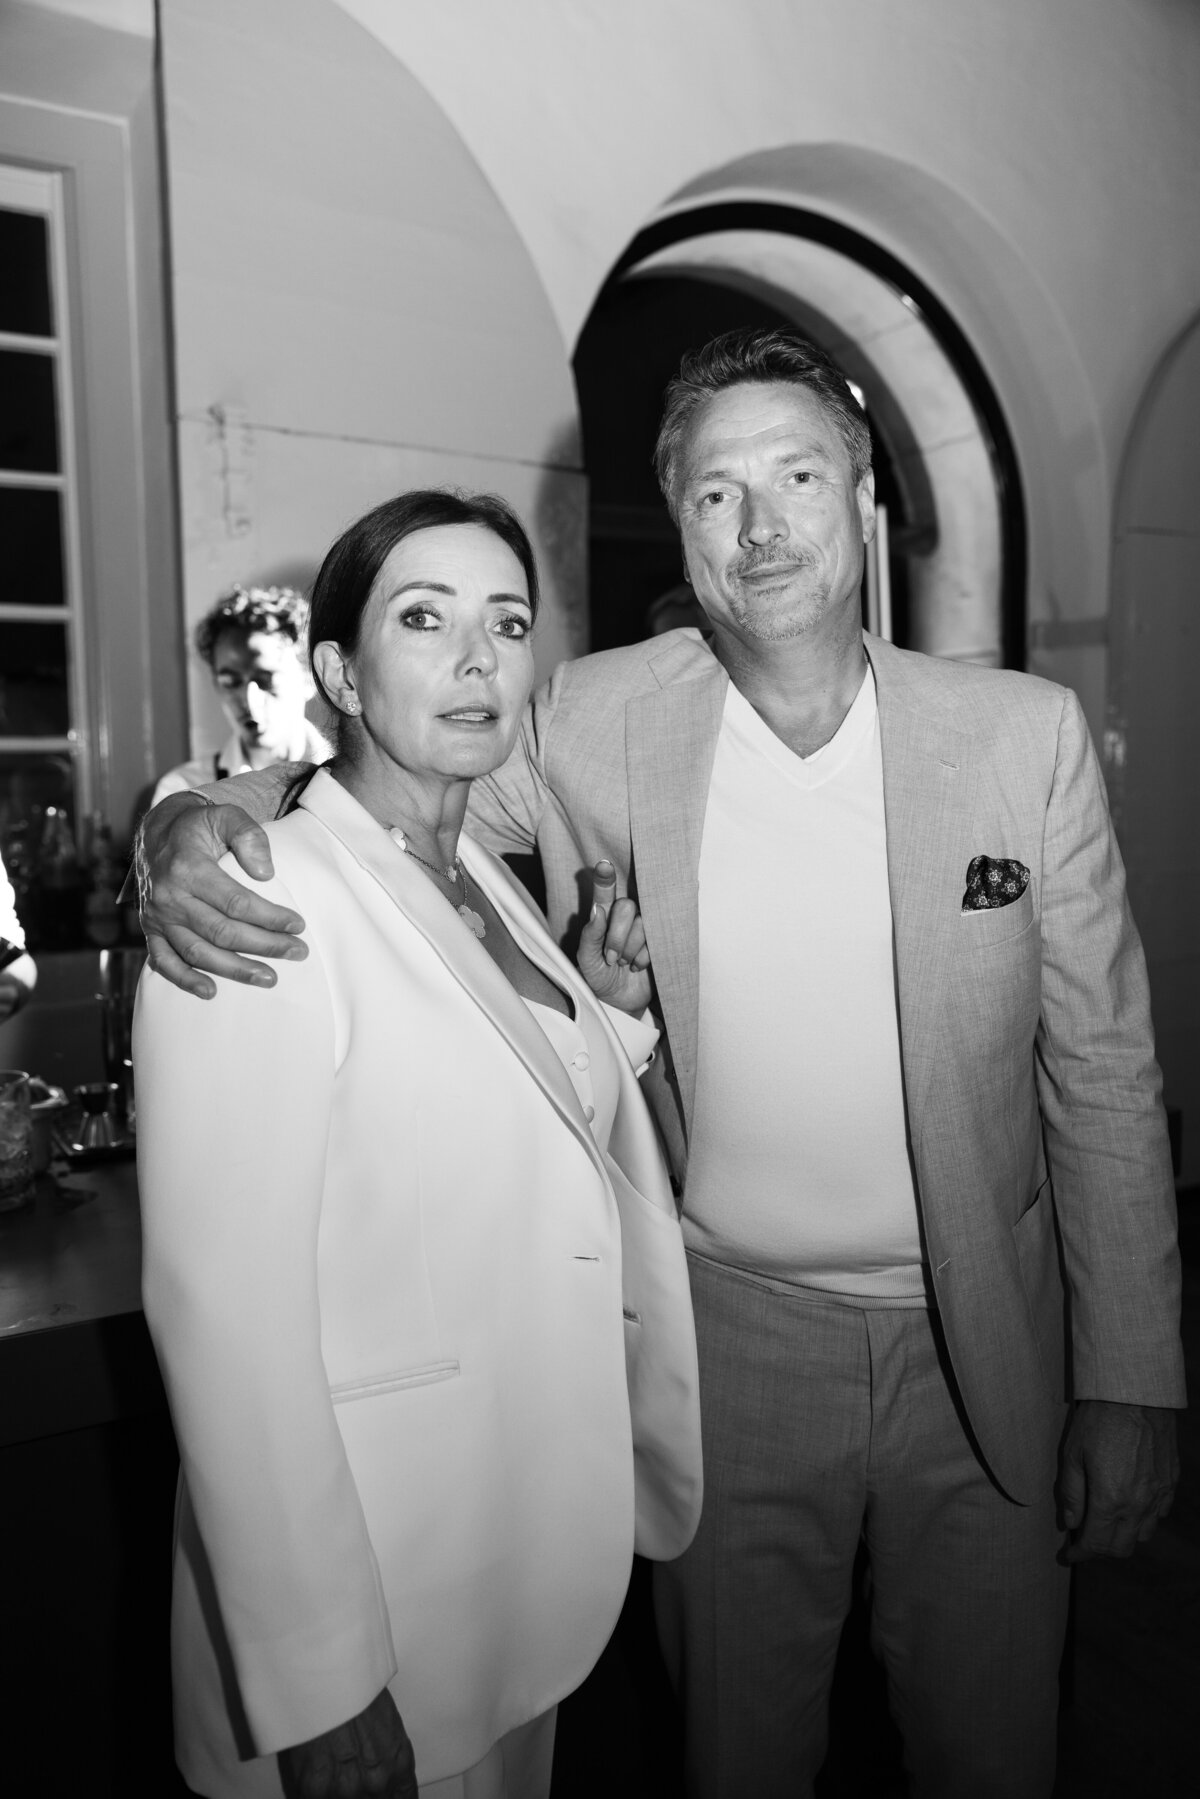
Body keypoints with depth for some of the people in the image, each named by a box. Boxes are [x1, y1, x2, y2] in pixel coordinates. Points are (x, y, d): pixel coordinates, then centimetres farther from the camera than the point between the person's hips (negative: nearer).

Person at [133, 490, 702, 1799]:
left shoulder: (492, 888, 4)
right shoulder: (256, 905, -21)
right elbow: (222, 1306, -24)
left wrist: (607, 1012, -3)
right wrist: (317, 1685, -21)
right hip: (376, 1584, -7)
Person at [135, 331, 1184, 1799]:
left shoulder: (1025, 733, -9)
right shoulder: (598, 725, -11)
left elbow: (1103, 1070, -4)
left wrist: (1129, 1383, -2)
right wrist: (187, 824, -19)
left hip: (984, 1348, 1)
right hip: (729, 1338, 0)